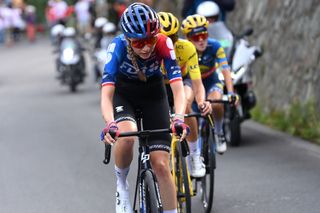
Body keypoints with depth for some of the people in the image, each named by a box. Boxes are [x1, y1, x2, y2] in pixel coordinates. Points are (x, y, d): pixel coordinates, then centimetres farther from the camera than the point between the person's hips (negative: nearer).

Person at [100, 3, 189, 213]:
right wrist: (110, 125, -58)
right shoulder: (118, 46, -32)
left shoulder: (163, 44, -30)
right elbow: (106, 94, -40)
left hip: (153, 93, 1)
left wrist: (179, 118, -54)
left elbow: (178, 87, -35)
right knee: (126, 136, -33)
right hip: (123, 93, -1)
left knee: (161, 164, -7)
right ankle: (122, 184, -6)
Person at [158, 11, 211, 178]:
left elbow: (197, 84, -33)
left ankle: (194, 154, -18)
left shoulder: (187, 48, -33)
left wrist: (201, 102, -55)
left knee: (185, 104, -33)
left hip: (183, 79, -2)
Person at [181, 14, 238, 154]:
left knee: (216, 103, -31)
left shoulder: (214, 47, -26)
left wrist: (230, 93, -44)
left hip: (211, 82, -1)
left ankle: (218, 133, -4)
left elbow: (225, 70, -32)